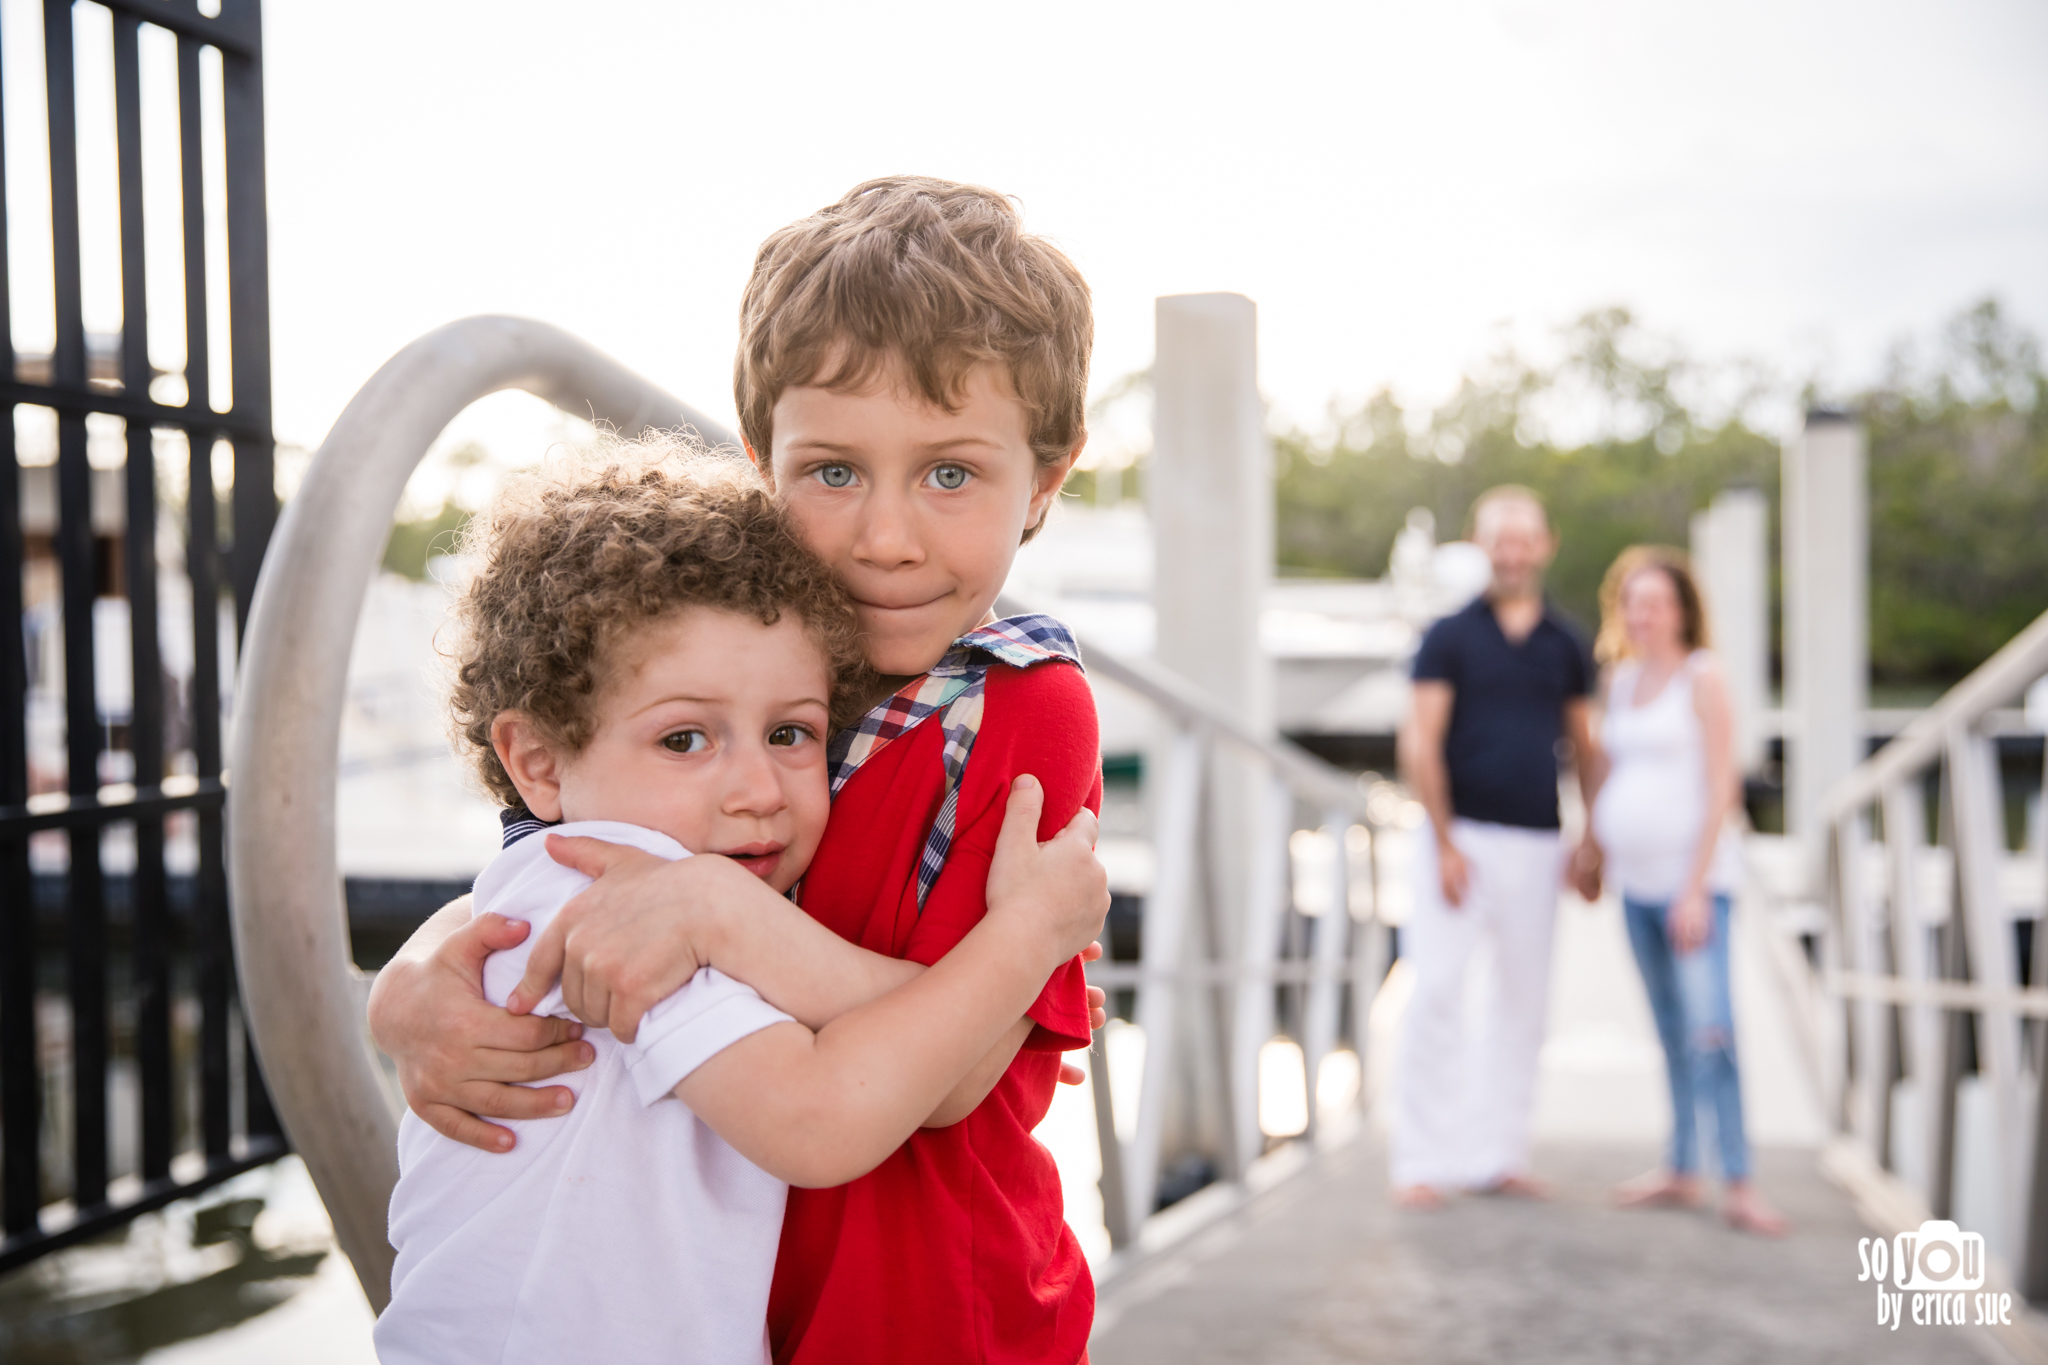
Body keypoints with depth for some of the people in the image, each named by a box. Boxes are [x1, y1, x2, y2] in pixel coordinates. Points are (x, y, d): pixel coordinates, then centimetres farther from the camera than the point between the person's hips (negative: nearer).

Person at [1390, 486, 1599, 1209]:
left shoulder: (1566, 645, 10)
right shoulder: (1450, 636, -1)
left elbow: (1583, 747, 16)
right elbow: (1419, 744, -6)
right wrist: (1445, 843, -11)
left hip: (1536, 843, 4)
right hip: (1462, 836, -4)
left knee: (1523, 998, 7)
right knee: (1436, 990, -8)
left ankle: (1496, 1152, 18)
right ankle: (1420, 1155, 2)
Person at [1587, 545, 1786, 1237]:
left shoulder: (1703, 677, -6)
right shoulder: (1621, 678, 13)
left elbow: (1721, 789, -11)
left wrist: (1696, 888, -15)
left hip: (1692, 879, -6)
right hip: (1636, 880, 7)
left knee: (1709, 1030, -13)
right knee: (1670, 1035, 12)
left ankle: (1739, 1185, -8)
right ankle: (1681, 1171, 19)